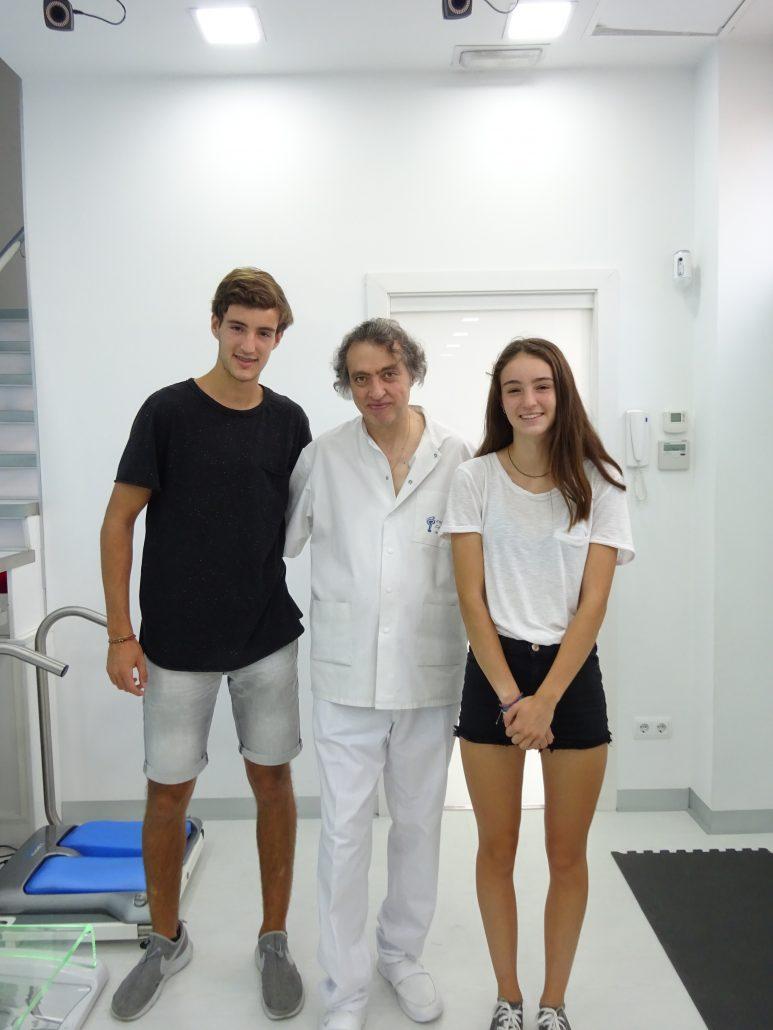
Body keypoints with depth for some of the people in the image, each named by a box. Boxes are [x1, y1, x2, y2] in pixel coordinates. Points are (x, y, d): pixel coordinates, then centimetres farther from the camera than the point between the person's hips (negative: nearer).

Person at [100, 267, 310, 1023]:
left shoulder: (288, 420, 1)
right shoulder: (168, 411, -8)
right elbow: (118, 523, -5)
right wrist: (120, 634, -9)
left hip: (269, 640, 3)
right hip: (178, 646, -2)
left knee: (272, 783, 10)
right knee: (168, 792, 10)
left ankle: (274, 940, 30)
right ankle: (166, 940, 34)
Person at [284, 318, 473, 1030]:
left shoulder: (458, 459, -4)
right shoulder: (323, 458, -4)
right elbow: (280, 540, 8)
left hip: (430, 674, 1)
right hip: (347, 676, -1)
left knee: (419, 823, 17)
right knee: (345, 832, 6)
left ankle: (403, 953, 42)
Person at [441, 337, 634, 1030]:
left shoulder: (599, 483, -2)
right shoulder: (475, 479, -2)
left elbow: (594, 604, -6)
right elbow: (471, 598, -4)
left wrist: (544, 701, -13)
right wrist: (510, 696, -11)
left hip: (571, 673, 0)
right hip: (492, 672, 0)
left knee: (568, 855, 11)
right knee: (497, 850, 11)